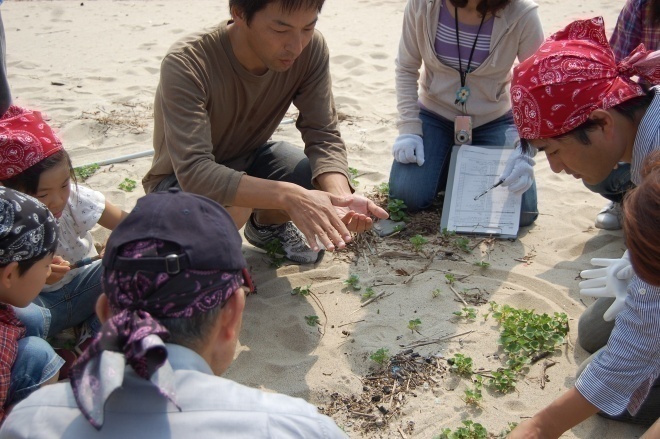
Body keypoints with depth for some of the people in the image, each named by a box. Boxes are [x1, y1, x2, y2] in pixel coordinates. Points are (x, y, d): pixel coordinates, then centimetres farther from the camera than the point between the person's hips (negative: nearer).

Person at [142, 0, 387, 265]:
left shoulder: (311, 49, -21)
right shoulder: (186, 64, -33)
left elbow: (323, 136, -20)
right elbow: (193, 172, -41)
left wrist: (341, 199, -40)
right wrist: (289, 196, -51)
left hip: (249, 159, 5)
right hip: (181, 181, -4)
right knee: (230, 205, -36)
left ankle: (267, 223, 13)